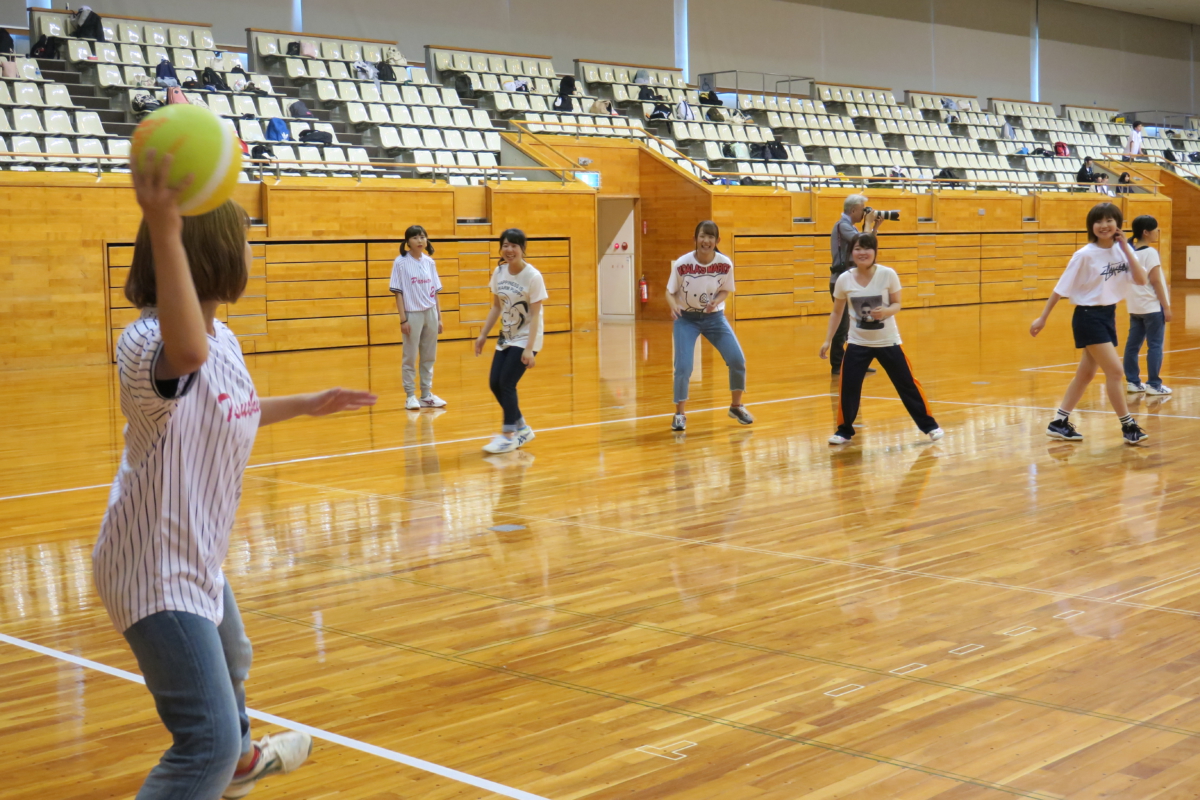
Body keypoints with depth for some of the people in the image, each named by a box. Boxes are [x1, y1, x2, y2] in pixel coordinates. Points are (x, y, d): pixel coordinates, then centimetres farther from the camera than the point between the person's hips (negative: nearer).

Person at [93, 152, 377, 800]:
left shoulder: (224, 339, 1)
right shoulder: (147, 344, -29)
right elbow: (187, 353, -57)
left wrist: (308, 404, 29)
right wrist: (165, 231, -65)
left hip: (197, 557, 10)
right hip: (156, 573, -10)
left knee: (230, 663, 36)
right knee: (206, 746, -17)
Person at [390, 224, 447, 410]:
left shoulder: (430, 262, 7)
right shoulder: (401, 262, -6)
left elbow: (434, 292, 10)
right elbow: (398, 292, -7)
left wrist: (439, 317, 9)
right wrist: (403, 319, -12)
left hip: (430, 313, 5)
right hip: (412, 314, -4)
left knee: (429, 356, 9)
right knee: (410, 357, 1)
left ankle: (427, 395, 18)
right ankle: (410, 396, 8)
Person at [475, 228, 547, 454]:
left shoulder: (533, 276, -19)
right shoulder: (499, 272, -1)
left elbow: (535, 315, -19)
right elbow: (496, 306, 10)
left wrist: (529, 349, -24)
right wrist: (483, 335, 6)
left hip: (526, 338, -7)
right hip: (506, 337, 7)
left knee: (506, 383, -12)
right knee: (495, 383, 4)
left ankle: (508, 436, 1)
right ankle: (521, 427, 22)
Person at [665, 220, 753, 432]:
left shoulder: (725, 264, -15)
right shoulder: (682, 264, -20)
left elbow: (726, 290, 1)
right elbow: (670, 292, -8)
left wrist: (716, 301, -20)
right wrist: (673, 305, -30)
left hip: (714, 317, 2)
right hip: (687, 319, -2)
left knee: (737, 360, -5)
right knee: (683, 366, -15)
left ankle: (736, 406, 19)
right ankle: (680, 414, 5)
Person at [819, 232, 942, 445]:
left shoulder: (888, 274, -14)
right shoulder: (844, 279, -9)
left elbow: (897, 304, -6)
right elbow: (837, 312, 3)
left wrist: (886, 311, -29)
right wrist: (828, 340, 0)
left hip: (888, 341, -1)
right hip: (858, 342, 1)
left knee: (907, 384, 5)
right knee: (848, 387, -3)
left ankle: (929, 426, 18)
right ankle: (844, 431, 14)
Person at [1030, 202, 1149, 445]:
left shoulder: (1122, 249, 2)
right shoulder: (1085, 255, -15)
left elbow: (1141, 280, -8)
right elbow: (1061, 288, -9)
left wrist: (1126, 249, -13)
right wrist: (1043, 318, -8)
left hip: (1108, 315, 7)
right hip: (1088, 317, -7)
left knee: (1086, 374, 12)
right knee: (1115, 371, -11)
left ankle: (1059, 423, 21)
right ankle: (1128, 426, -1)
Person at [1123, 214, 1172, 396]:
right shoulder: (1150, 253, -13)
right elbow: (1156, 281, -14)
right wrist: (1166, 306, -10)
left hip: (1135, 307, 8)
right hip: (1152, 306, -8)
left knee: (1133, 344, 8)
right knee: (1155, 345, -2)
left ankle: (1132, 382, 12)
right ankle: (1153, 384, -1)